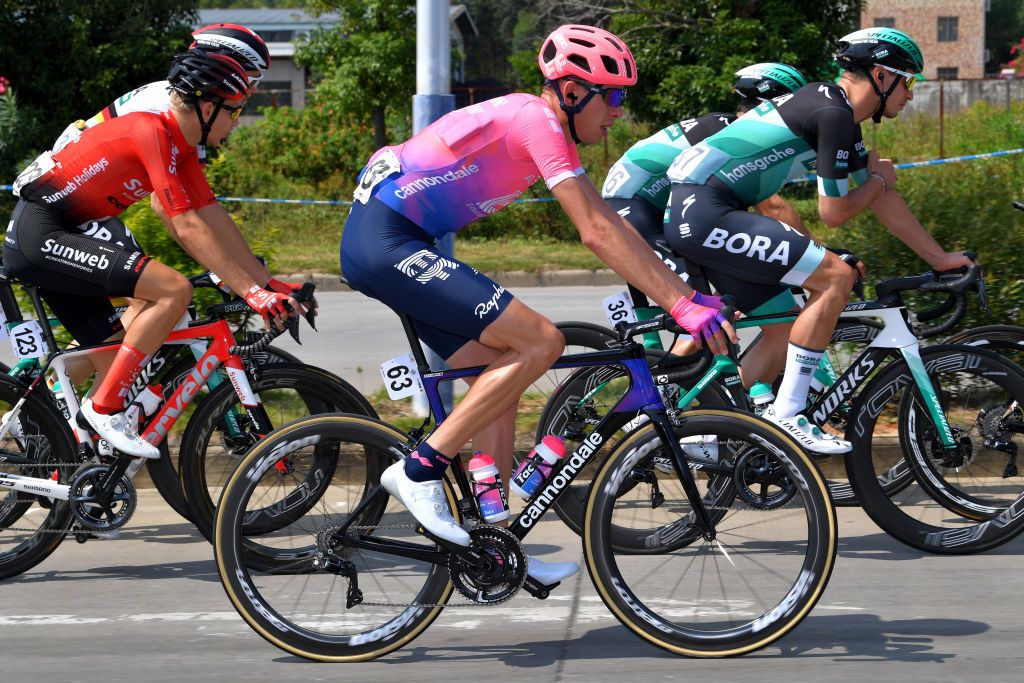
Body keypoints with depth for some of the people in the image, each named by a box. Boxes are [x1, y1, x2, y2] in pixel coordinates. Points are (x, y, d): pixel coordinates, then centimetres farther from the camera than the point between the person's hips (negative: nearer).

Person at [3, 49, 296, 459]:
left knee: (115, 352, 15)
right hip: (41, 231, -11)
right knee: (174, 289, -21)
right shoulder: (153, 132, -19)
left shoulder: (182, 149, 10)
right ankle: (105, 407, -14)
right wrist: (251, 291, -24)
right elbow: (187, 229, -23)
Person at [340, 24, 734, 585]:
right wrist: (681, 305, -21)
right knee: (541, 342, -16)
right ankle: (420, 469, -11)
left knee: (503, 375, 11)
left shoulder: (545, 127, 16)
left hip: (384, 243, 10)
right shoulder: (537, 120, -14)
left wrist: (690, 292, 11)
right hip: (385, 243, -10)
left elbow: (612, 224, 16)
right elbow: (597, 234, -20)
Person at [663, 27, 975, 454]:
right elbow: (834, 212, -9)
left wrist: (940, 258, 27)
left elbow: (881, 199, 25)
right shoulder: (834, 114, -12)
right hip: (704, 213, -10)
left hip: (691, 216, 10)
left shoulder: (838, 111, 19)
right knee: (836, 277, -14)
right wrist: (880, 180, 10)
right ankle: (785, 416, -11)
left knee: (787, 324, 15)